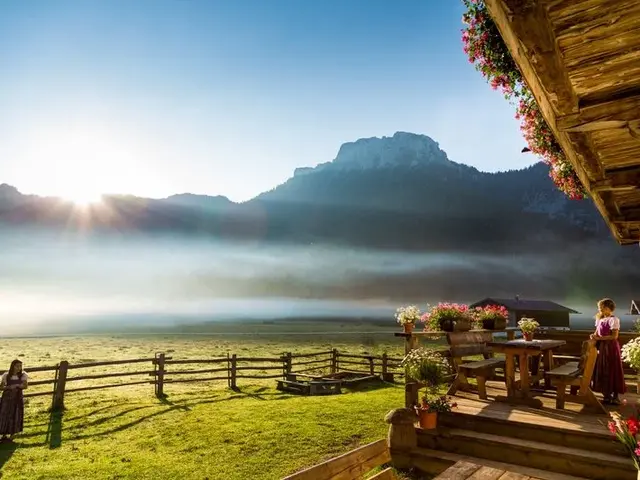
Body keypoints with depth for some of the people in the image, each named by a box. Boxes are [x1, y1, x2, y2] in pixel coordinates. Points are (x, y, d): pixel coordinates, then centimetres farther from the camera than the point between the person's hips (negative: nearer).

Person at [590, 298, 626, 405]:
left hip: (611, 347, -7)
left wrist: (599, 338, -19)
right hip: (601, 347, 8)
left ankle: (615, 396, 10)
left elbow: (614, 336, -17)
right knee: (602, 372, 10)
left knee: (613, 371, 0)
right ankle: (607, 396, 19)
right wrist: (594, 336, -7)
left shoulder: (613, 320, -13)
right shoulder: (600, 319, 11)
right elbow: (597, 332, 15)